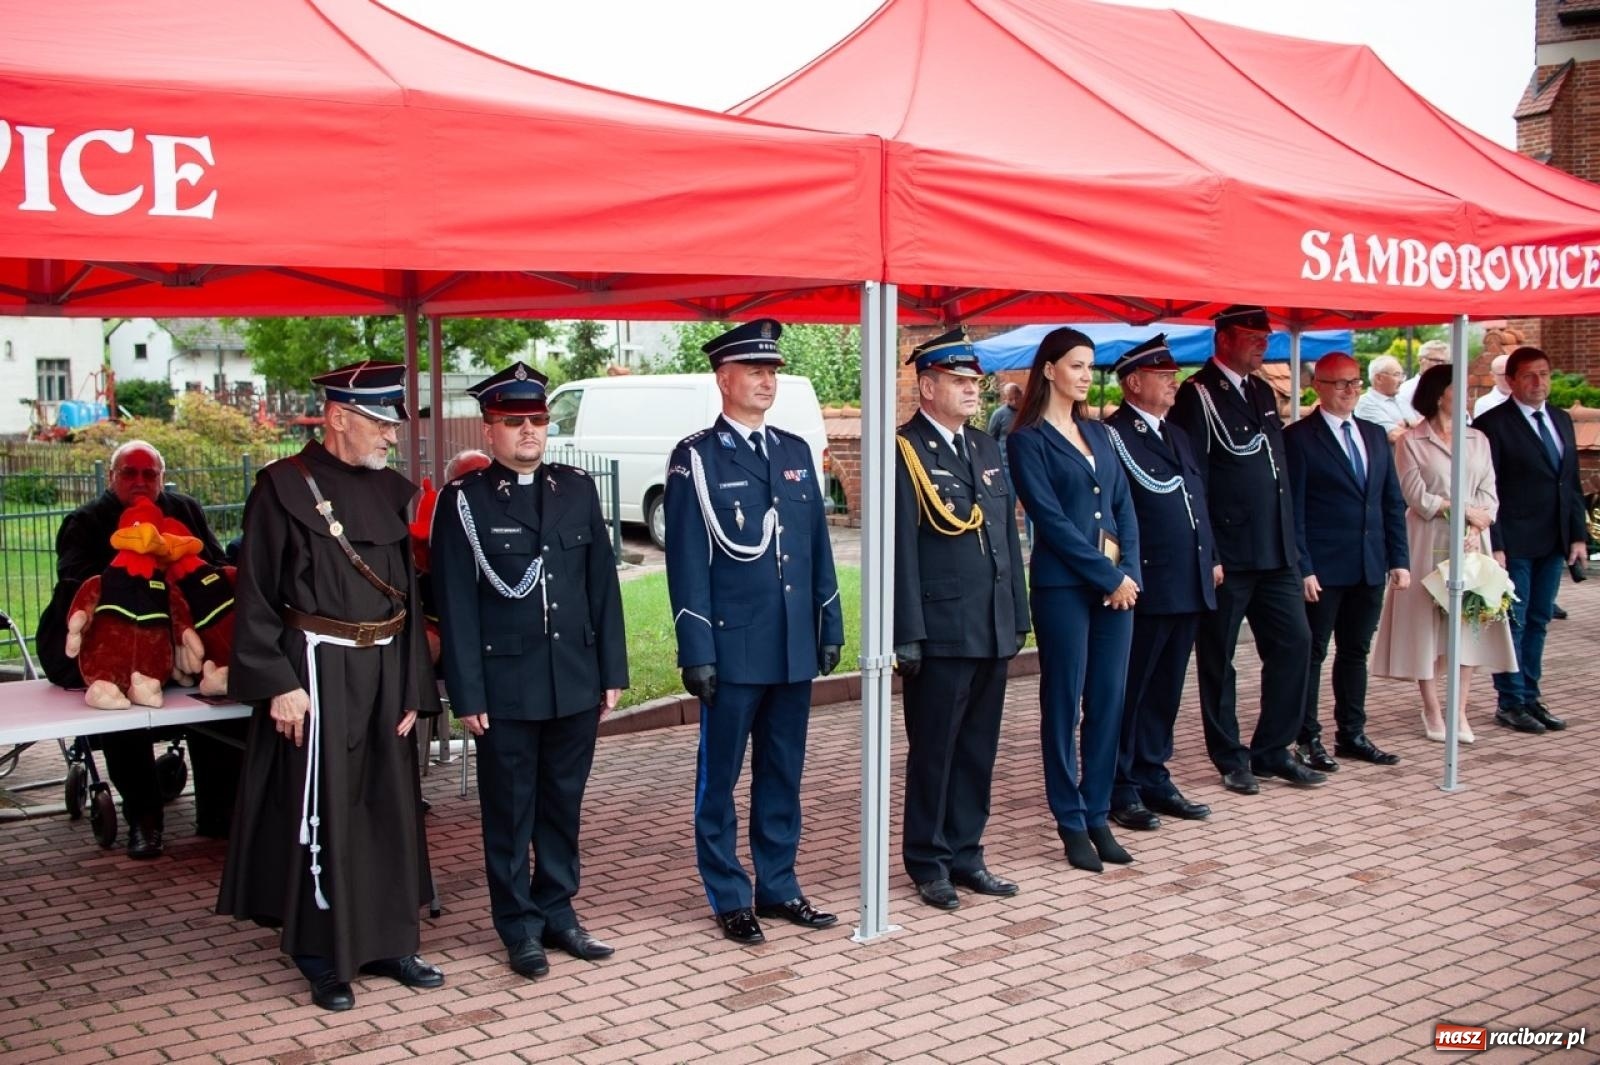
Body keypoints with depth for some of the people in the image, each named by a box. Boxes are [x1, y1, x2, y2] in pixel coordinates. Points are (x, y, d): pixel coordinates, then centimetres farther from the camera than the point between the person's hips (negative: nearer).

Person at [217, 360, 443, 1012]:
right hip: (317, 672, -6)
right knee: (322, 812, 1)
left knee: (391, 807, 11)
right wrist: (278, 684, -15)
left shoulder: (390, 491, 9)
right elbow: (255, 597, -8)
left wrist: (413, 687, 7)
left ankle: (388, 941, 25)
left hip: (385, 671, 6)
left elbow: (407, 594, 11)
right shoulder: (284, 488, -8)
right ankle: (322, 957, 15)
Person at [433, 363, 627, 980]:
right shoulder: (463, 501, -4)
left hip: (576, 681, 4)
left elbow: (603, 585, 9)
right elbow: (456, 604, -6)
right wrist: (467, 694, -9)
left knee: (563, 803, 13)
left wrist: (612, 672, 6)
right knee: (510, 811, 7)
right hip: (506, 686, -3)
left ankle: (557, 911, 27)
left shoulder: (577, 489, 7)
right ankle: (521, 928, 19)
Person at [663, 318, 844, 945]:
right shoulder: (696, 457, -5)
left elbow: (818, 545, 14)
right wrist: (697, 653, -12)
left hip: (795, 646, 5)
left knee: (783, 774, 13)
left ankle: (778, 885, 25)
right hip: (734, 649, -5)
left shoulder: (795, 451, 11)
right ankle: (729, 897, 18)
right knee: (720, 777, 6)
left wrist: (830, 627, 10)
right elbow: (687, 561, -8)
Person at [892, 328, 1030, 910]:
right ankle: (928, 863, 18)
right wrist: (908, 635, -15)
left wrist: (1018, 616, 13)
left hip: (992, 630, 7)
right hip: (941, 633, -7)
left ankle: (965, 854, 25)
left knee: (978, 749, 13)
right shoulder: (905, 452, -9)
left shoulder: (987, 449, 14)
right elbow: (899, 550, -13)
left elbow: (1008, 538, 17)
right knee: (933, 752, 5)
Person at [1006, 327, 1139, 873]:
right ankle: (1071, 823, 11)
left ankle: (1097, 815, 17)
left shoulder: (1097, 433, 15)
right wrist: (1107, 577, -12)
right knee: (1064, 703, 2)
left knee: (1108, 701, 7)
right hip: (1064, 586, -6)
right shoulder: (1028, 439, -5)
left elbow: (1123, 506, 11)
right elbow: (1051, 519, -11)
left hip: (1116, 582, 6)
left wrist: (1129, 571, -3)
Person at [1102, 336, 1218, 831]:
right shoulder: (1111, 436, -9)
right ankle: (1121, 789, 9)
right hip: (1144, 587, -8)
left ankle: (1153, 778, 24)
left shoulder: (1177, 435, 19)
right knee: (1129, 691, 1)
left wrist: (1211, 559, 17)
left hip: (1188, 587, 8)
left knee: (1165, 690, 14)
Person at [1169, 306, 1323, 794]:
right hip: (1227, 553, -7)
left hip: (1275, 550, 7)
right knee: (1218, 658, 5)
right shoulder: (1198, 395, -8)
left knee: (1294, 642, 6)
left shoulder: (1261, 391, 16)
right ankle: (1230, 759, 17)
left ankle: (1272, 751, 18)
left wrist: (1290, 542, 13)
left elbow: (1277, 469, 18)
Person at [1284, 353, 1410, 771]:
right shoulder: (1298, 438, -6)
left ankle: (1352, 734, 23)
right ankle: (1308, 738, 11)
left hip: (1370, 567, 6)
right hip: (1322, 569, -6)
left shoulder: (1375, 435, 13)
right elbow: (1293, 509, -10)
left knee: (1356, 652, 13)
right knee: (1312, 653, 3)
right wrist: (1302, 568, -14)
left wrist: (1399, 559, 7)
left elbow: (1393, 502, 14)